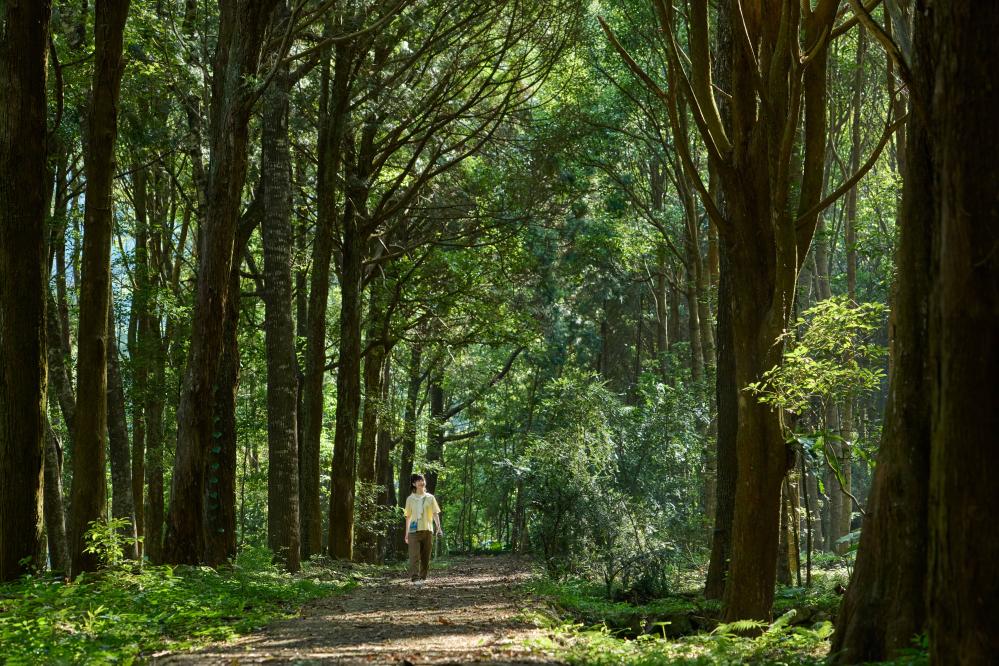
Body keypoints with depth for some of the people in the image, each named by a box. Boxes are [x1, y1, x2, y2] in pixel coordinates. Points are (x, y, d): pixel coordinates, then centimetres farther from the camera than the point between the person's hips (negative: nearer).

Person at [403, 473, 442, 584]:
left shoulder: (430, 498, 9)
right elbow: (408, 517, 12)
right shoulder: (410, 499, 9)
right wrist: (406, 533, 11)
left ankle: (422, 577, 12)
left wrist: (439, 528, -7)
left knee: (425, 556, 4)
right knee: (414, 555, -13)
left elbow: (435, 514, 6)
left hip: (427, 530, 1)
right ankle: (415, 578, -20)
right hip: (414, 530, -1)